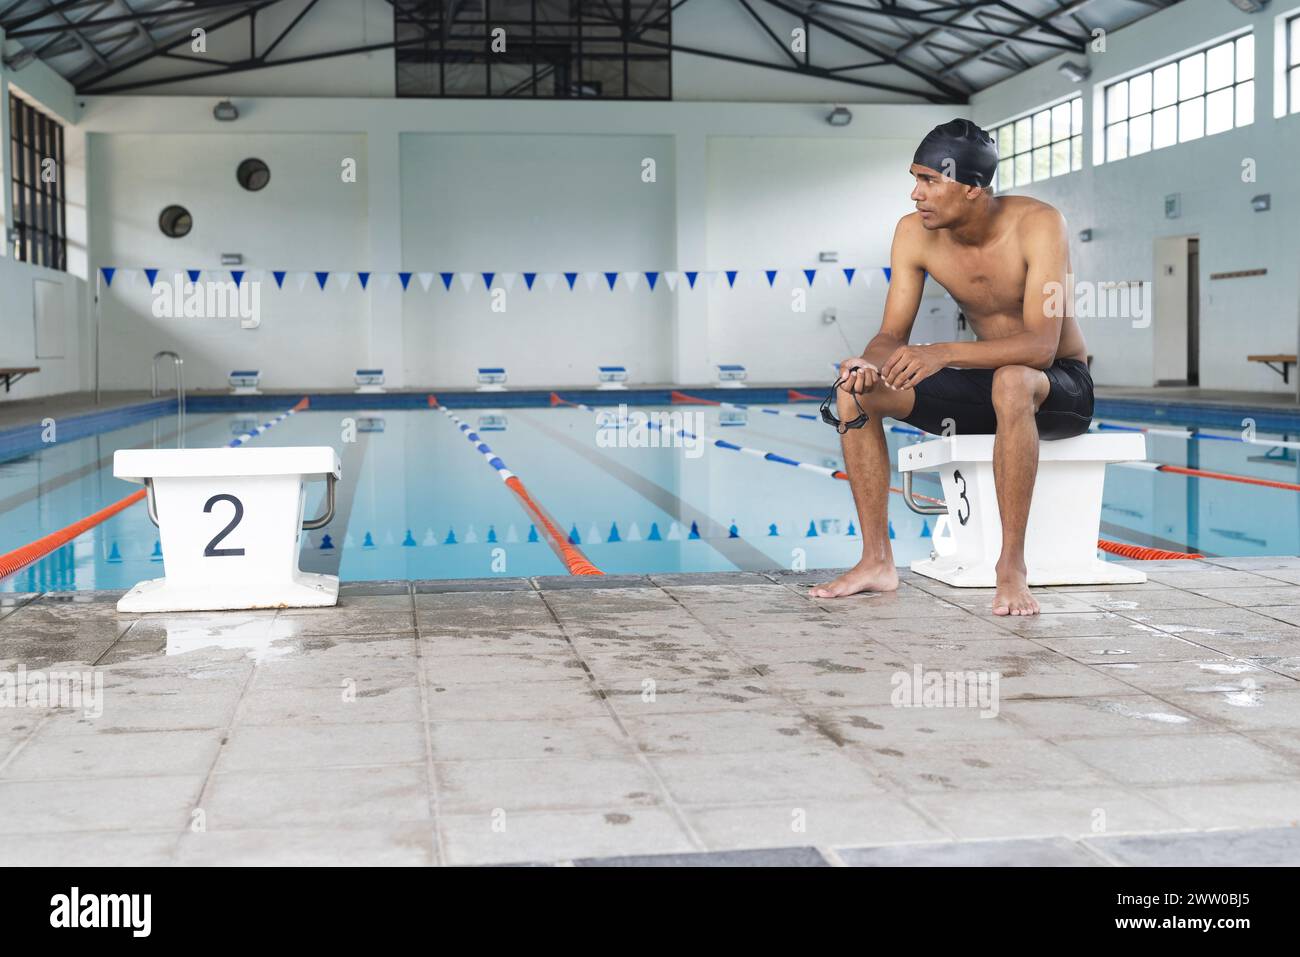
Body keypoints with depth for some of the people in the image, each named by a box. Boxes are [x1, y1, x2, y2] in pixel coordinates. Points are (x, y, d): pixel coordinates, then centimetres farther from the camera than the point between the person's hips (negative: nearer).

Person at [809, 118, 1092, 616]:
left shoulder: (1038, 224, -23)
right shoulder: (914, 232, -7)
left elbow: (1041, 345, -32)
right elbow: (892, 336, -6)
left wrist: (944, 353, -46)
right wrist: (868, 364, -32)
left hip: (1061, 387, -5)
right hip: (982, 384, 6)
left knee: (1012, 382, -41)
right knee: (854, 390, -13)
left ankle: (1012, 568, -33)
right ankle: (877, 561, -11)